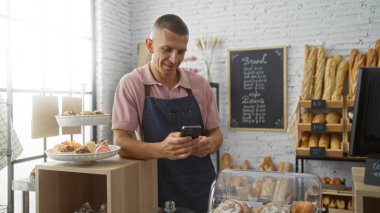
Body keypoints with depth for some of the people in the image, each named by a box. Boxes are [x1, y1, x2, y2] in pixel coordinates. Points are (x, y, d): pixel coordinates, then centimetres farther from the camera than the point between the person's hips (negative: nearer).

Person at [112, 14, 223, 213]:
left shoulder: (200, 84, 0)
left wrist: (209, 144, -17)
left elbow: (215, 133, 7)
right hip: (158, 187, -3)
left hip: (202, 185, 3)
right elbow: (121, 142, -12)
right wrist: (161, 149, -30)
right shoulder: (131, 84, -8)